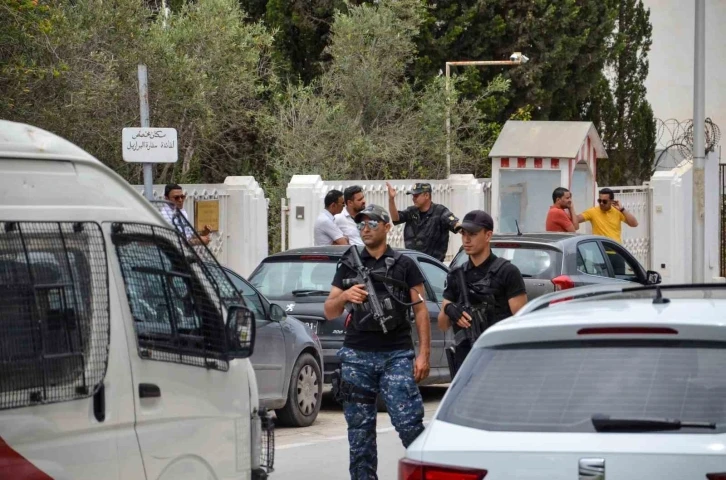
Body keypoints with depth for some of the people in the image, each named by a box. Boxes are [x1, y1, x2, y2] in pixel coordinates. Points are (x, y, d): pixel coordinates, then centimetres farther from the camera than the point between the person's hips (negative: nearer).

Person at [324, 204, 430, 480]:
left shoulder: (404, 266, 7)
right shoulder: (348, 266, 14)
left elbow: (420, 311, 4)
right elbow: (329, 313, 11)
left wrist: (424, 354, -5)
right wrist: (343, 297, -12)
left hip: (396, 356, -3)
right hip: (357, 356, 3)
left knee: (409, 423, -13)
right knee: (360, 430, 4)